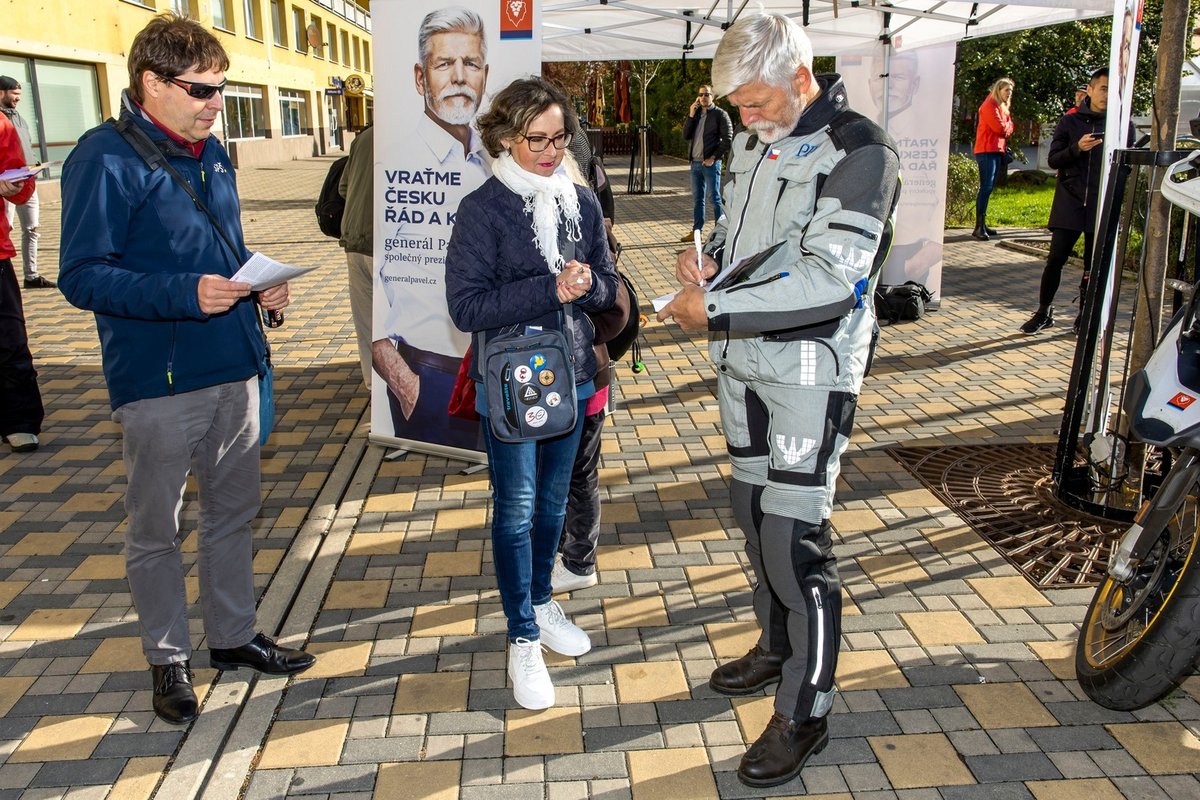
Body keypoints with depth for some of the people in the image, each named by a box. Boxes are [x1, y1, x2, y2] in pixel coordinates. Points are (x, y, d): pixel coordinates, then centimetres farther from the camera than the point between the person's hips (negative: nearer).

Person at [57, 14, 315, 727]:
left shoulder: (212, 154, 11)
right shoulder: (105, 158, -12)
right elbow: (82, 276, -16)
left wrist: (262, 283, 0)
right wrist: (185, 294, -27)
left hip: (235, 370, 7)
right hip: (159, 381, -7)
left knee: (235, 510, 17)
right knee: (157, 530, 8)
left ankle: (234, 635, 34)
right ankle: (169, 658, 26)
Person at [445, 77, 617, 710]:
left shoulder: (582, 202, 3)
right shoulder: (482, 210, -11)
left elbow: (607, 285, 8)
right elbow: (467, 306, -18)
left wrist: (588, 285, -15)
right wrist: (551, 288, -24)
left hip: (571, 376, 5)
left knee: (554, 500, 18)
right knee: (515, 510, 4)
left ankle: (541, 603, 38)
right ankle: (523, 639, 17)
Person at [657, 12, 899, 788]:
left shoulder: (859, 150, -16)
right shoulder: (755, 140, 10)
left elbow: (831, 279, -25)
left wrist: (714, 310, -24)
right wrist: (709, 254, 0)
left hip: (810, 370, -8)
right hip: (744, 357, 8)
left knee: (795, 535, -7)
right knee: (753, 506, 18)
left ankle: (805, 714, 8)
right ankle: (777, 645, 39)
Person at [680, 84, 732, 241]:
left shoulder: (720, 114, -5)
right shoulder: (696, 113, 14)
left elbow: (727, 140, -10)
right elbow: (686, 135, 6)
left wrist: (714, 157, -15)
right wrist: (691, 115, -4)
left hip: (710, 163, -6)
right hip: (695, 162, 6)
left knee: (714, 198, -4)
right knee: (697, 198, 12)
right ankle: (696, 230, 18)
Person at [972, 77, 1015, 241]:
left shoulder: (1003, 107, 20)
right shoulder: (990, 105, -8)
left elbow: (1009, 129, 15)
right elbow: (999, 127, -17)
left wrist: (1005, 127, -4)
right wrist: (1006, 125, 2)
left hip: (997, 150, 10)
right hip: (987, 151, -10)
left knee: (989, 188, 9)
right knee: (986, 187, -17)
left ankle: (982, 224, 11)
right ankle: (978, 228, -22)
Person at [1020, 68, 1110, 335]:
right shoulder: (1070, 122, 5)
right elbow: (1053, 160, 2)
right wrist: (1077, 148, -15)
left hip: (1102, 206, 1)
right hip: (1070, 203, 0)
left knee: (1094, 265, 6)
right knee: (1056, 258, -3)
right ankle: (1043, 312, 10)